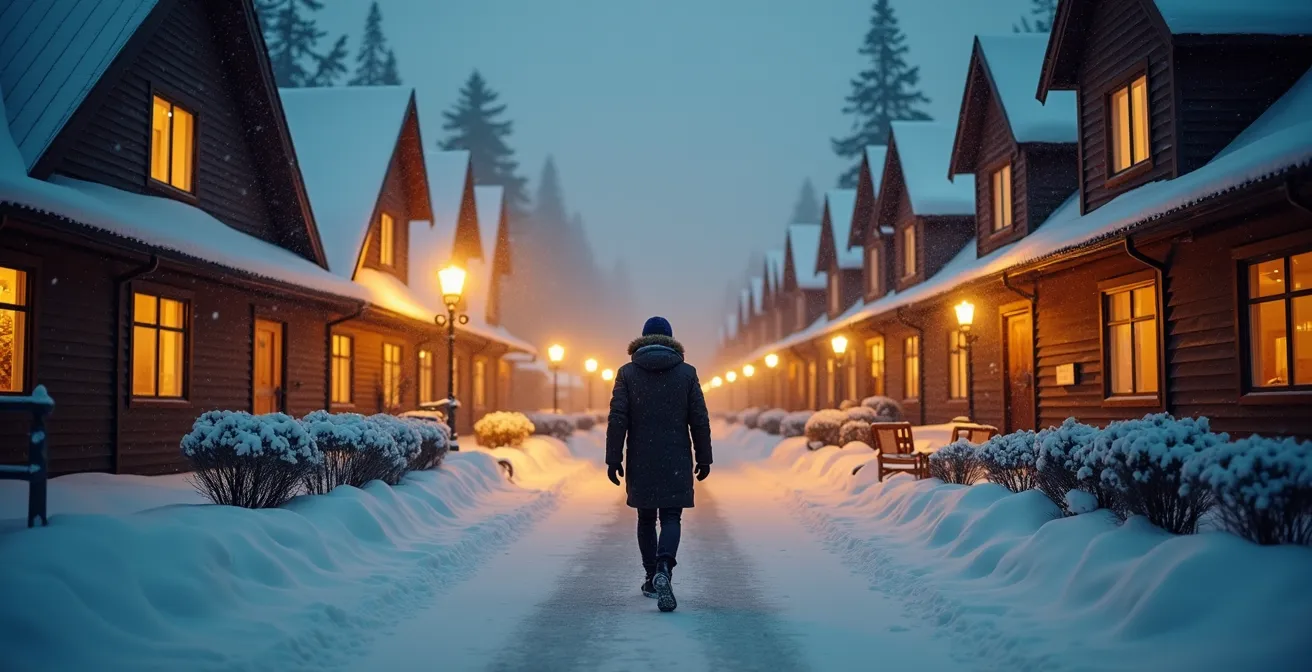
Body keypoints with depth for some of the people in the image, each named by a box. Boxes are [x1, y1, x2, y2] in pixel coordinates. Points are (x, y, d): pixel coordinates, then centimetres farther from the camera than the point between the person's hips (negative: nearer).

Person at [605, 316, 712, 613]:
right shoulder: (686, 372, 1)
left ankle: (652, 578, 21)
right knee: (670, 517, 1)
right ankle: (663, 569, -24)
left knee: (646, 518, 15)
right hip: (676, 462, -1)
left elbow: (617, 418, -6)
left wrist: (613, 459, -3)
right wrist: (704, 458, 8)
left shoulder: (627, 373, 1)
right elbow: (699, 419, 0)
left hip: (640, 462, 1)